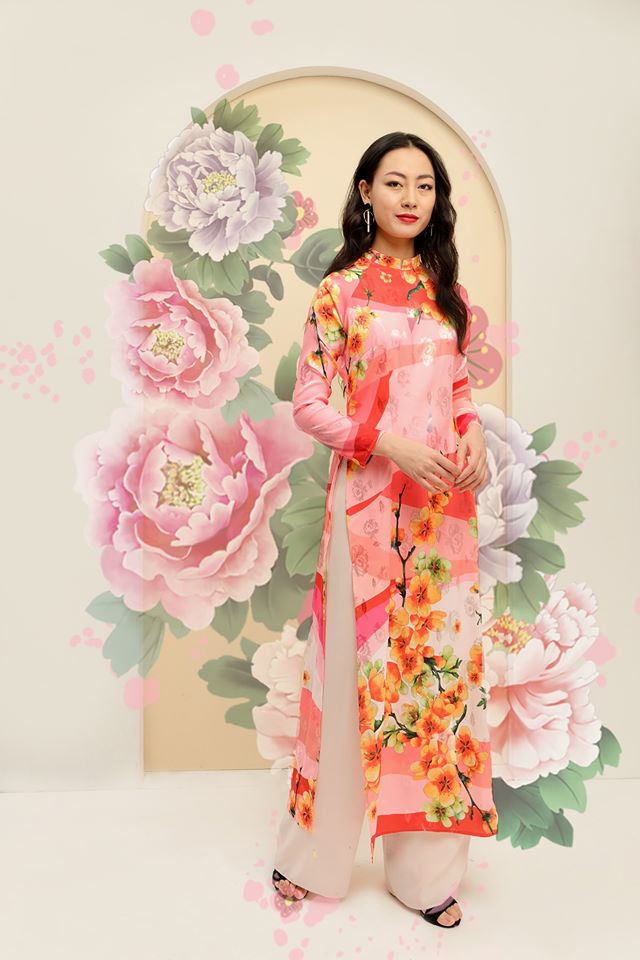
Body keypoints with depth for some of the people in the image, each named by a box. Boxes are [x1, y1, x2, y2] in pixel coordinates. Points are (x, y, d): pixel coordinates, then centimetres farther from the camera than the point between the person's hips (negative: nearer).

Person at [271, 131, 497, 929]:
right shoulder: (341, 290, -1)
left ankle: (424, 867, 24)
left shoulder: (446, 289, 13)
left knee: (442, 659, 6)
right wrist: (389, 444, -17)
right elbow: (307, 405, -5)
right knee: (358, 662, 2)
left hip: (445, 504, 5)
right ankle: (313, 854, 26)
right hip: (369, 502, -4)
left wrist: (472, 434, -2)